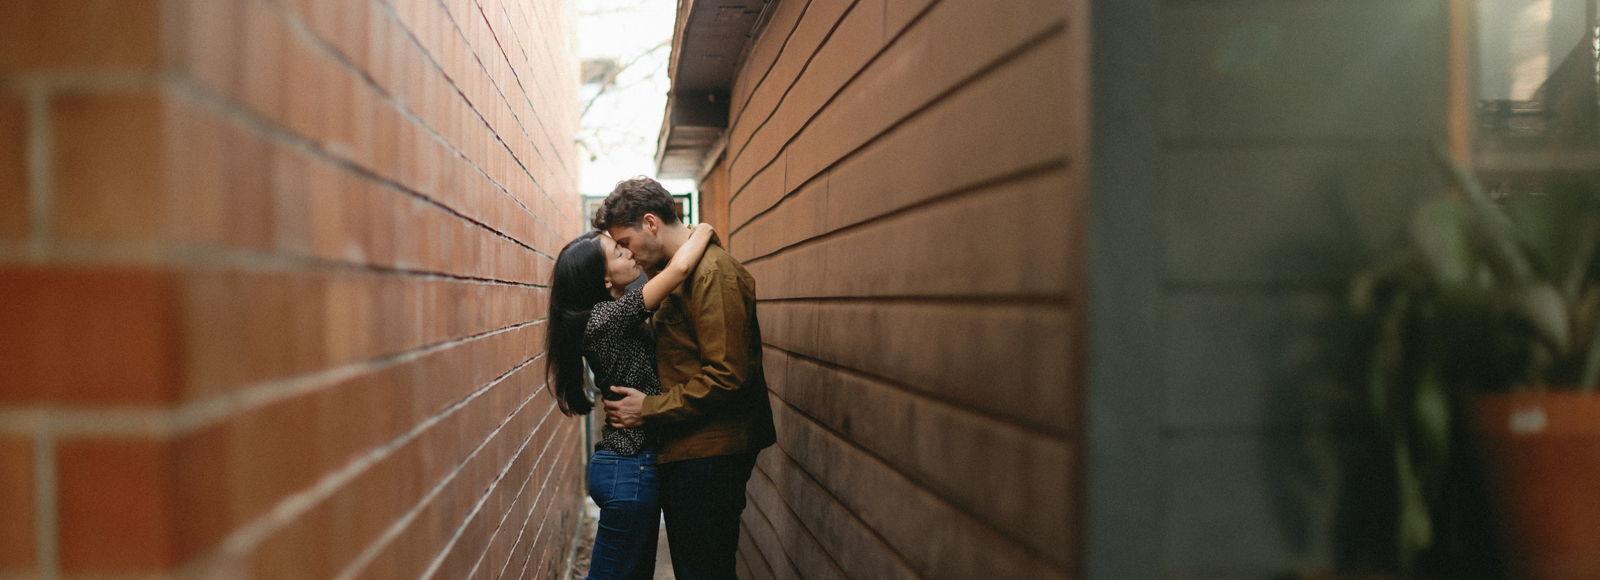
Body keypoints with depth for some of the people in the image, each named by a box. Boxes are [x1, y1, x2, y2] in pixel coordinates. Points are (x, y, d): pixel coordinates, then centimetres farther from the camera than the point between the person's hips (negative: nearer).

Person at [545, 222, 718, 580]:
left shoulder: (615, 315, 8)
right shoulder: (606, 318, -19)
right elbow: (679, 269, -27)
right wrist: (702, 232, -9)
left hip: (632, 464, 10)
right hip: (632, 469, -10)